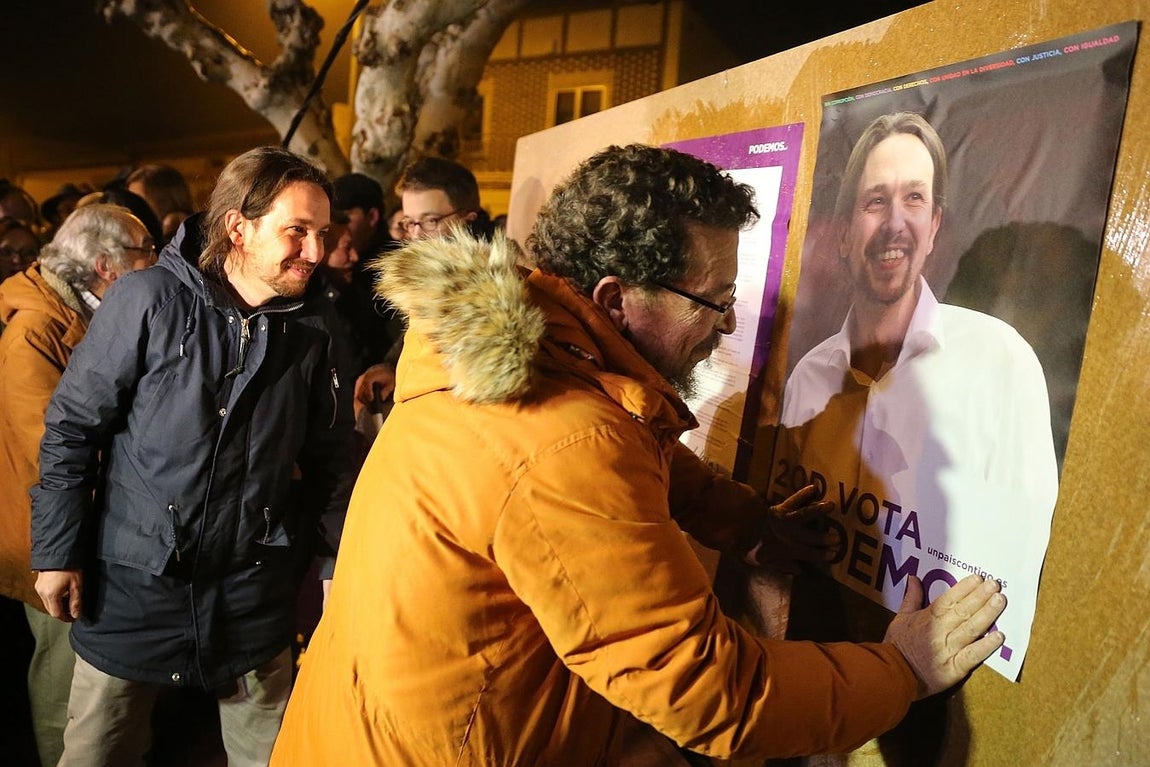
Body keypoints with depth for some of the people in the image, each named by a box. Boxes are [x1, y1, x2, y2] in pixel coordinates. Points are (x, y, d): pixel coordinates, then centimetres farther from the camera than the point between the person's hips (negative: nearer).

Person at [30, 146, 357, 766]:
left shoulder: (314, 330, -4)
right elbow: (71, 426, -6)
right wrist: (56, 551, -5)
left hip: (254, 585, 2)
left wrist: (340, 559, 2)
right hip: (132, 579, -2)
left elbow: (330, 456, 3)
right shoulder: (146, 300, -13)